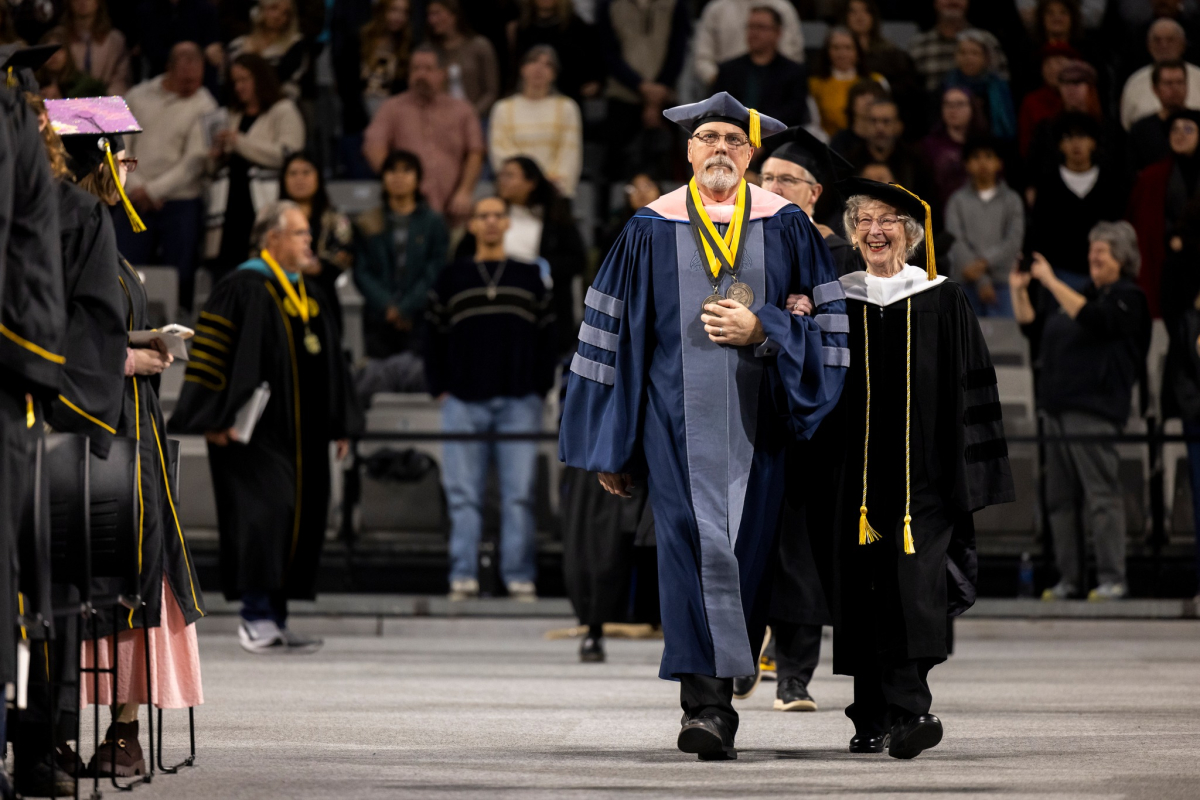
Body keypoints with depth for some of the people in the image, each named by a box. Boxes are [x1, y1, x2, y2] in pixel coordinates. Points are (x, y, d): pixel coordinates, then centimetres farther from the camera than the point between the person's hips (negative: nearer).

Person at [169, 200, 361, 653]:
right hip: (254, 430, -8)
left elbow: (329, 362, 24)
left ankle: (274, 620, 12)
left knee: (299, 522, 6)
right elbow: (209, 352, -13)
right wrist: (216, 420, -19)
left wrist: (340, 425, 20)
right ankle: (256, 617, -14)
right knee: (264, 512, -16)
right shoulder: (243, 289, -8)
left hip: (300, 435, 8)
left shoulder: (309, 295, 17)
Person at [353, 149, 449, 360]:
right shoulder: (367, 224, 12)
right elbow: (361, 272, 6)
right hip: (378, 320, 1)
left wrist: (405, 309, -9)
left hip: (419, 318, -1)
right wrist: (387, 307, -8)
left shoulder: (433, 222, 7)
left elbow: (435, 272, 0)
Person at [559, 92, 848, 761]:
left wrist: (761, 331, -11)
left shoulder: (786, 226, 8)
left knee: (745, 551, 2)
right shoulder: (652, 229, 6)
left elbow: (827, 321, 7)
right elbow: (613, 332, 8)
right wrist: (610, 446, 6)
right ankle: (707, 705, -20)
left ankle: (715, 695, 17)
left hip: (756, 420, 1)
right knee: (692, 545, -14)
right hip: (679, 419, -1)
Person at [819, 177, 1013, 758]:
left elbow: (969, 389, 3)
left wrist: (965, 473, -1)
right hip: (857, 473, 3)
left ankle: (907, 710, -23)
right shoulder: (835, 302, 9)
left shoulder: (942, 301, 4)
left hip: (922, 470, -3)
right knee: (862, 586, 3)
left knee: (913, 583, -15)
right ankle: (873, 717, 11)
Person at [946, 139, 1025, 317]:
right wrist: (981, 281, -12)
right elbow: (956, 242, -3)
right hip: (966, 283, 0)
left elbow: (1014, 240, -1)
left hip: (1002, 283, 0)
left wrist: (984, 262, -16)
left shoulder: (1011, 200, 8)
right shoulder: (958, 200, 7)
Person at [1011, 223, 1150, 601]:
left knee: (1101, 495, -10)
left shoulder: (1128, 298, -2)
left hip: (1093, 410, -9)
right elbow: (1032, 323, 29)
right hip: (1058, 408, 9)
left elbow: (1091, 318, -21)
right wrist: (1019, 290, 15)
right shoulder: (1085, 292, 23)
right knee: (1060, 499, 7)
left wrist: (1052, 282, -21)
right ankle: (1068, 578, 11)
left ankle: (1113, 580, -9)